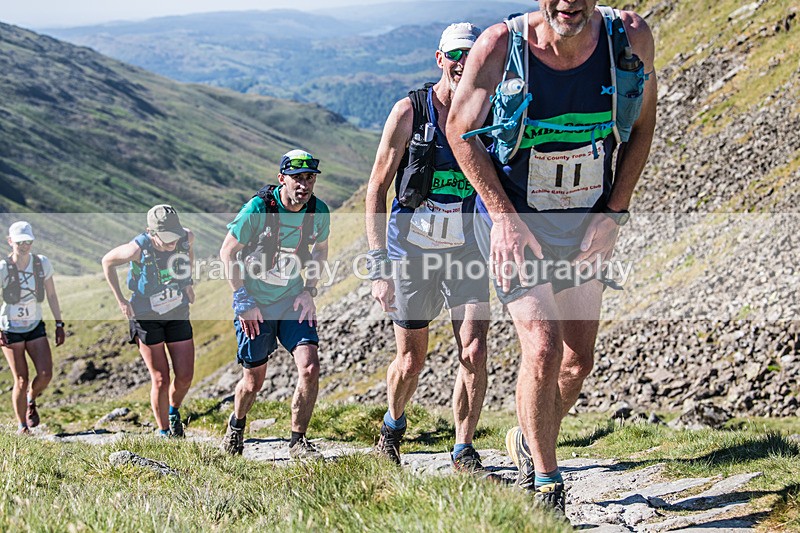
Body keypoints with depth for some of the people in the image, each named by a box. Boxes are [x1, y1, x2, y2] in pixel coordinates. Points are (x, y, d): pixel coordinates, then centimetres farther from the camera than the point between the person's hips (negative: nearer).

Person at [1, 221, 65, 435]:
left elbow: (51, 295, 5)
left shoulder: (42, 263, -5)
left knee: (45, 375, -10)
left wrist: (59, 324, 5)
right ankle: (22, 426, 14)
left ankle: (31, 400, 24)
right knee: (21, 381, -4)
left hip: (35, 327, 3)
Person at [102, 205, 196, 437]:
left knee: (185, 377, 0)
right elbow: (107, 262, -6)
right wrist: (121, 301, -6)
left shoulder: (186, 237, -15)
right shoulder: (139, 249, -26)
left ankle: (174, 411, 32)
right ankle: (164, 432, 13)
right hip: (146, 316, -4)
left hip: (178, 313, 4)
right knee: (160, 380, -4)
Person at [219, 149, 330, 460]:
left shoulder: (319, 212, -8)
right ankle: (236, 426, 39)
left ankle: (298, 442, 1)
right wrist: (242, 299, -13)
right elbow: (227, 253, -10)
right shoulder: (259, 207, -20)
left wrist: (309, 291, 1)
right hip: (255, 305, -3)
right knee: (254, 381, 6)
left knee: (310, 368, -15)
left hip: (293, 301, 3)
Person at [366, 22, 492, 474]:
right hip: (413, 246, -2)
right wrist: (380, 267, -11)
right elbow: (377, 188, -6)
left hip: (467, 248, 2)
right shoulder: (410, 111, -7)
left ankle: (464, 452, 4)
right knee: (412, 359, 9)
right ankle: (393, 425, 38)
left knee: (474, 352, -11)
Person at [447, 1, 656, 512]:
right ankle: (545, 485, 2)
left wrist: (614, 213, -6)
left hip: (588, 225, 3)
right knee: (544, 347, -16)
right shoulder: (501, 46, -22)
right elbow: (460, 130, -9)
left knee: (578, 360, 9)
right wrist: (504, 217, -17)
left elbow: (642, 123, 1)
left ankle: (530, 442, 39)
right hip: (515, 221, -3)